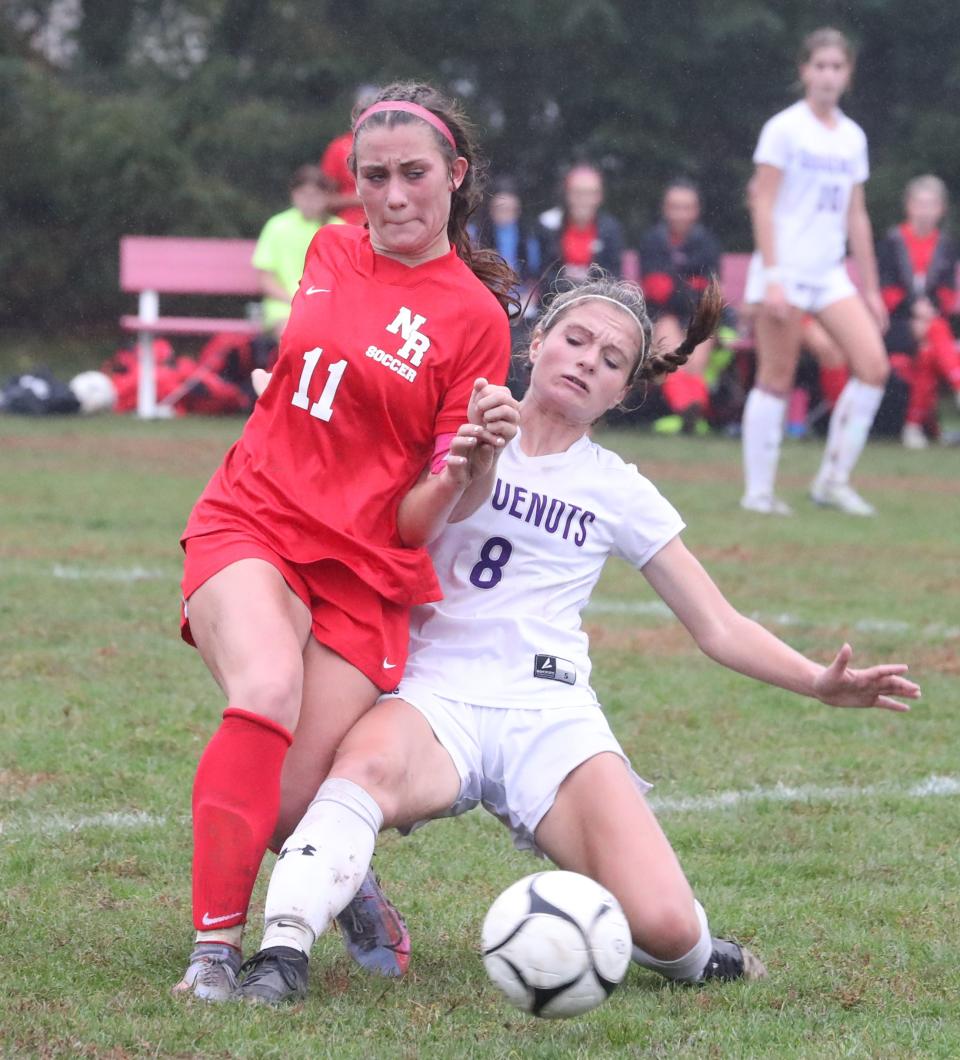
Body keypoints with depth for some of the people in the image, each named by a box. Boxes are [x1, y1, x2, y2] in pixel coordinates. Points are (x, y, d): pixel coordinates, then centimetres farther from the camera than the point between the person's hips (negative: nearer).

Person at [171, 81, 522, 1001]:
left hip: (364, 568, -2)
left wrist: (471, 464, -24)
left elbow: (423, 521, -7)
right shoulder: (330, 253, 8)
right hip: (250, 523, 2)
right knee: (269, 692, -31)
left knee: (291, 806, -10)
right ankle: (214, 947, -28)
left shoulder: (474, 318, -5)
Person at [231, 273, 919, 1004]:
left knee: (665, 925, -21)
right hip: (435, 691, -1)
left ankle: (678, 950, 14)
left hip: (548, 711, 1)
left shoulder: (618, 492, 15)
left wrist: (820, 682, -1)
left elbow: (719, 628, 15)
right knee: (372, 765, -41)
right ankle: (283, 951, -46)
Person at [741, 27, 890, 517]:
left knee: (874, 366, -7)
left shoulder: (852, 137, 13)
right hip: (785, 269, -6)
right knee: (776, 379, -5)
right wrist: (772, 276, -16)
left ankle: (833, 480, 1)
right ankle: (758, 490, 3)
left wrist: (870, 287, 15)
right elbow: (763, 204, -8)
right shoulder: (784, 128, -4)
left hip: (830, 273, 6)